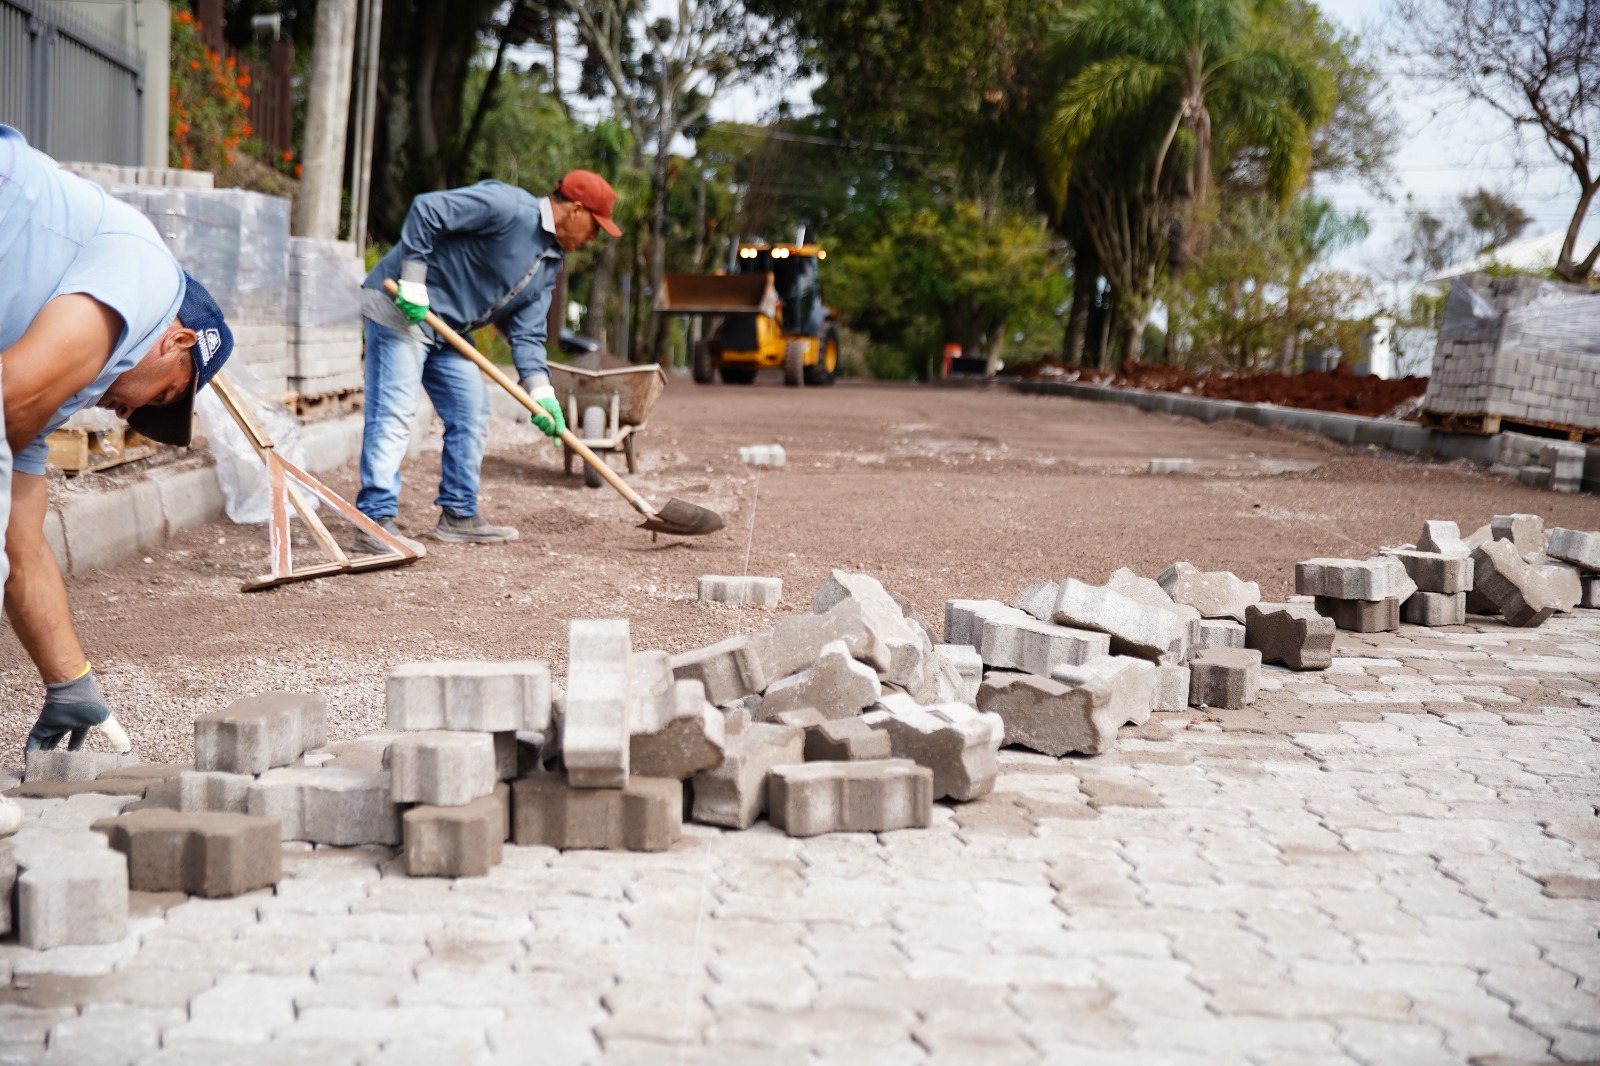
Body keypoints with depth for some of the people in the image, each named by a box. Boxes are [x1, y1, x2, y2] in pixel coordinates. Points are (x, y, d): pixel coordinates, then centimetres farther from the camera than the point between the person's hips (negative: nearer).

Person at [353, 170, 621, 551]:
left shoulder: (549, 264, 9)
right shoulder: (506, 206, -20)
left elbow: (526, 333, 7)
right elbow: (427, 210, -24)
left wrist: (541, 392, -6)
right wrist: (413, 284, -24)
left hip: (448, 328, 10)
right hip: (399, 307, -10)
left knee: (471, 413, 9)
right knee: (393, 413, -13)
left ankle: (459, 516, 19)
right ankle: (375, 520, -14)